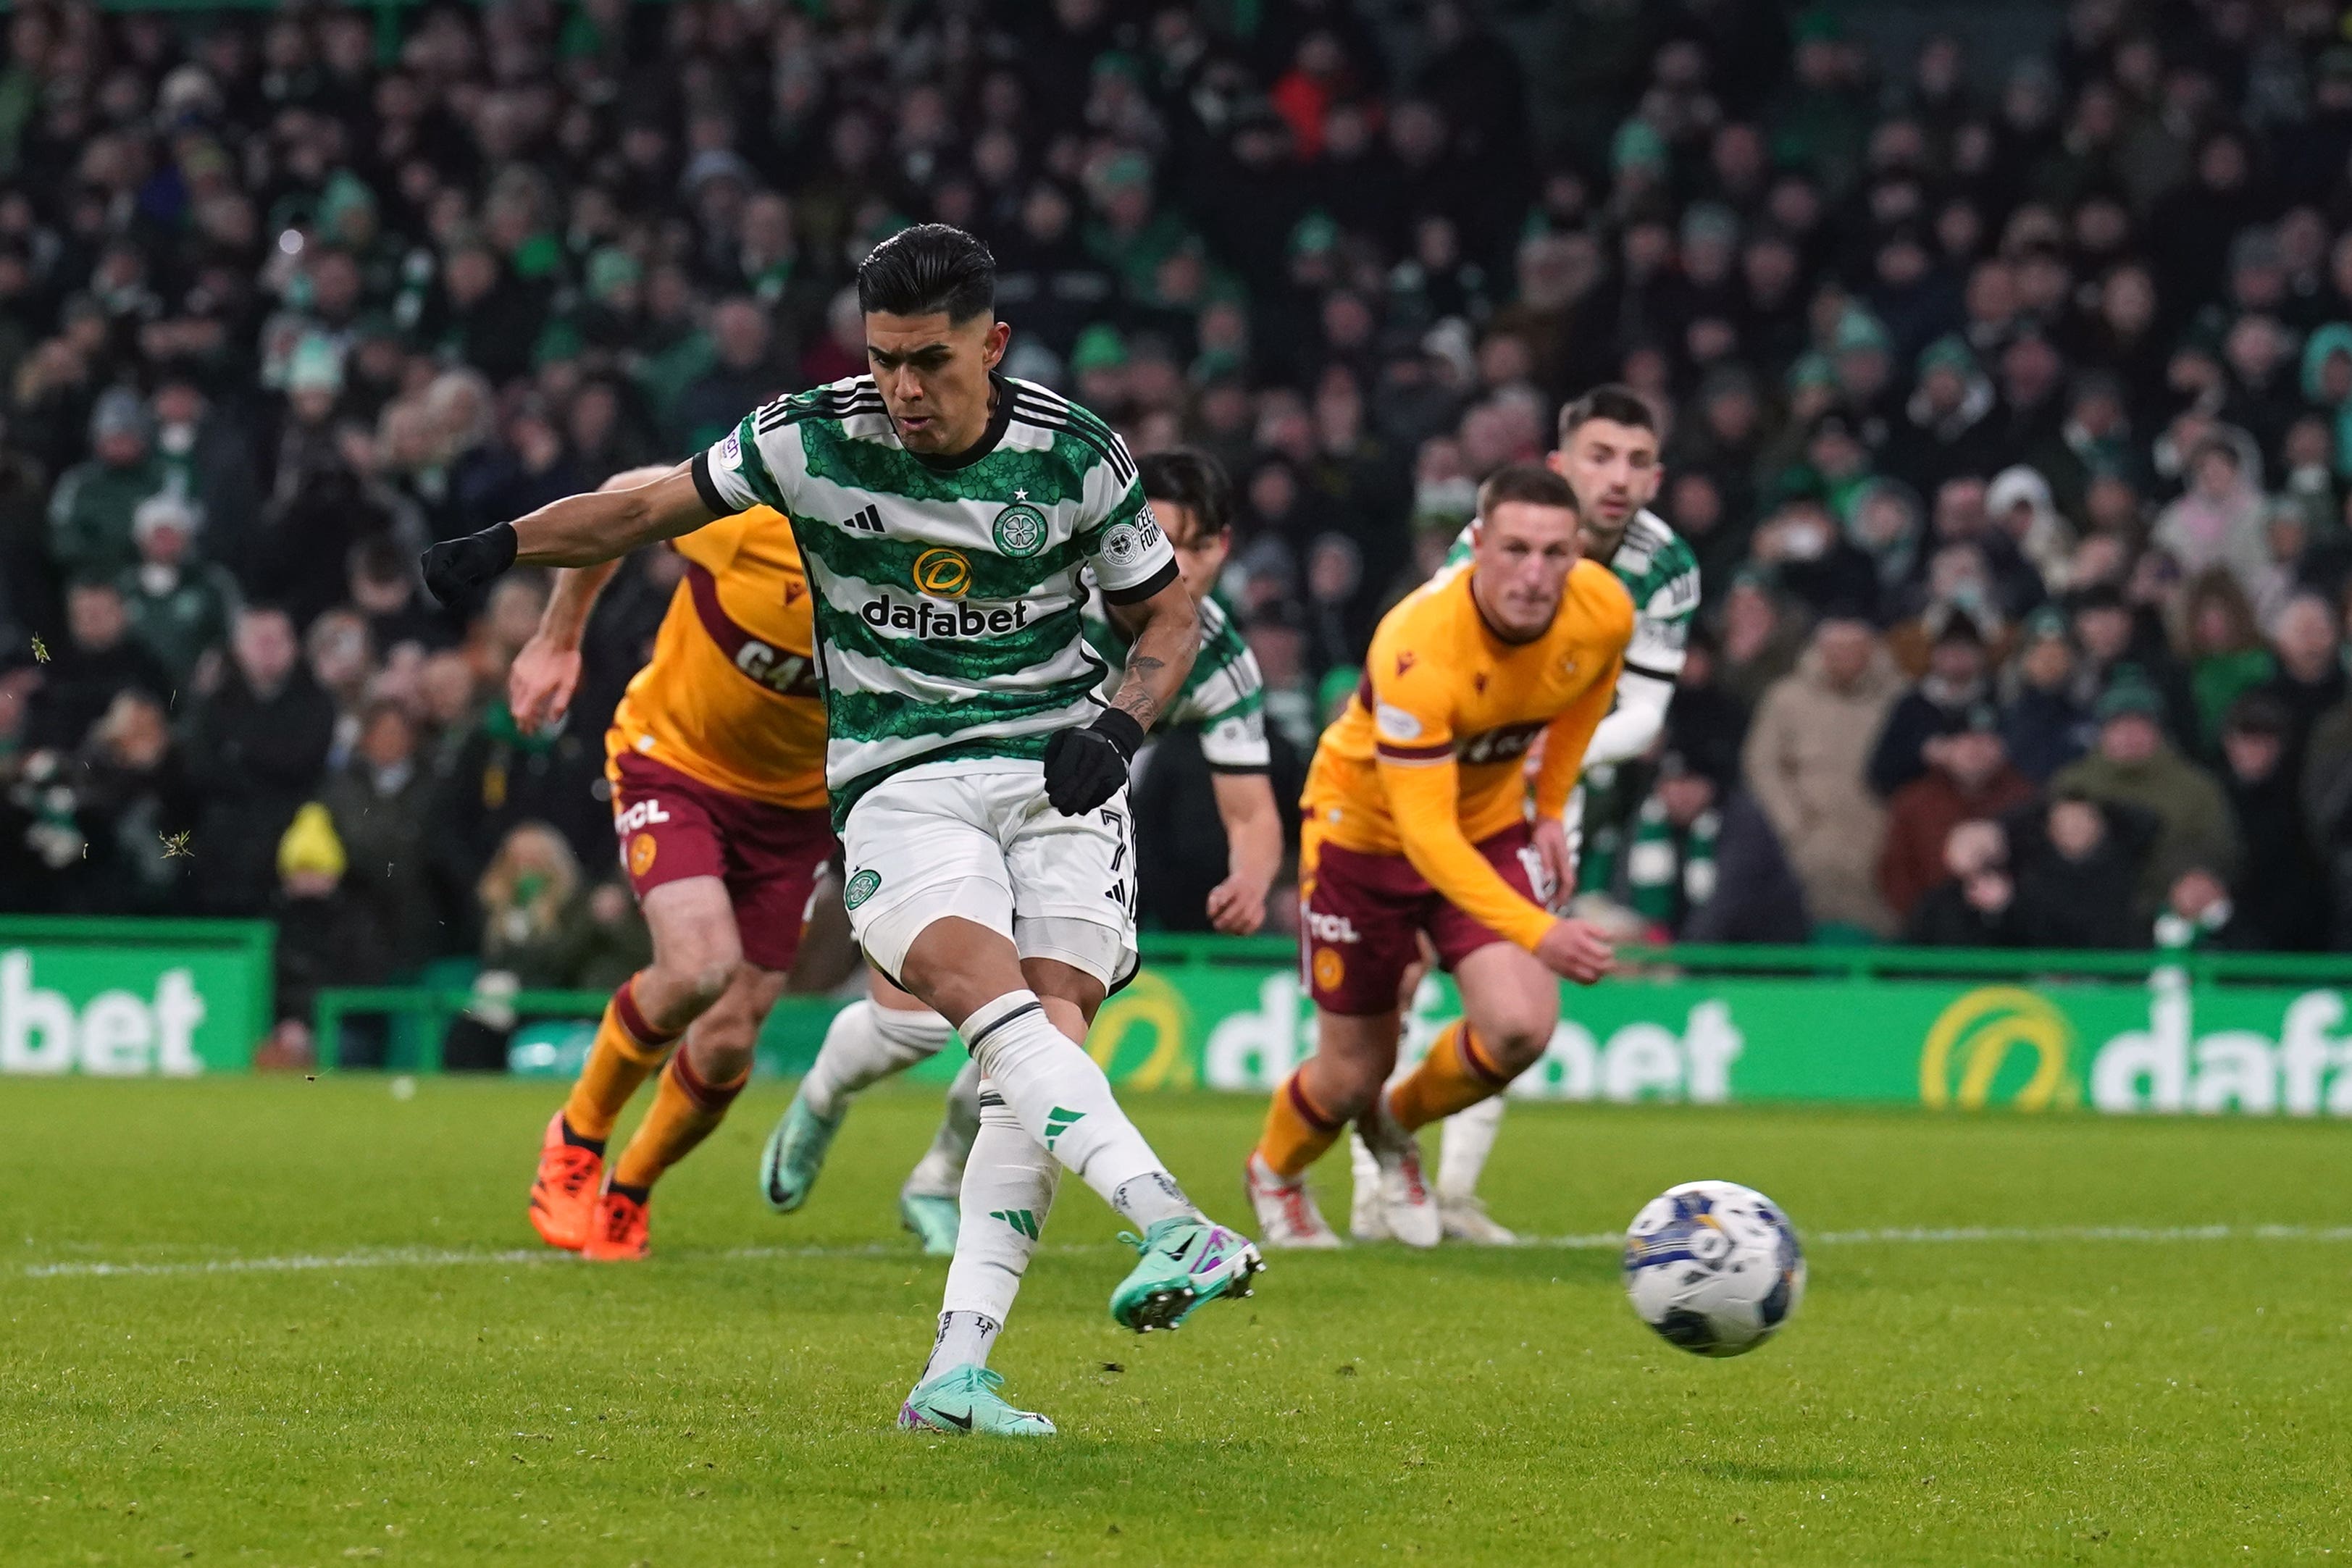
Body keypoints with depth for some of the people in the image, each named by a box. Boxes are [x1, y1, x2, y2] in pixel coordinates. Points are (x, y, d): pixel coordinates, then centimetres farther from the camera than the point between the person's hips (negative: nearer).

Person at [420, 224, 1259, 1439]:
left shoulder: (1075, 456, -1)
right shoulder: (812, 438, -3)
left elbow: (1168, 617, 11)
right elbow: (648, 512, 10)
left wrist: (1119, 728, -7)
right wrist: (497, 549, -1)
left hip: (1055, 769, 1)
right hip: (897, 780, -1)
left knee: (1053, 1025, -18)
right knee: (984, 988, -30)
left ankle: (956, 1373, -21)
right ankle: (1175, 1227, -47)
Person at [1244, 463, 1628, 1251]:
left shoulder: (1604, 611, -21)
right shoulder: (1418, 649, -38)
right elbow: (1425, 833, -40)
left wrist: (1552, 806, 6)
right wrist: (1538, 933, -50)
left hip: (1491, 823, 4)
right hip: (1366, 824, -4)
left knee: (1520, 1028, -18)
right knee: (1353, 1071, 5)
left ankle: (1396, 1127, 16)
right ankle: (1275, 1175, 41)